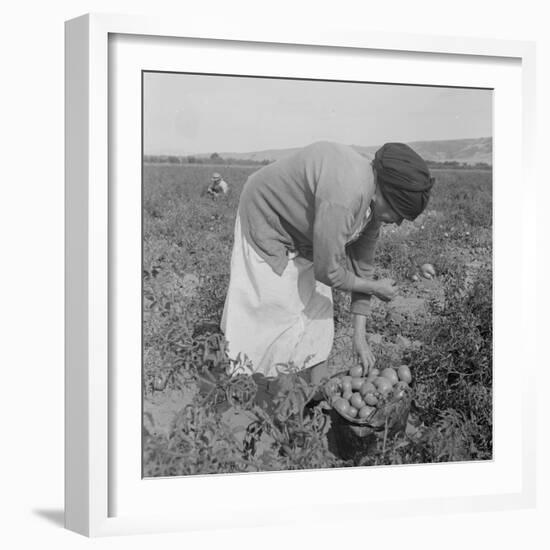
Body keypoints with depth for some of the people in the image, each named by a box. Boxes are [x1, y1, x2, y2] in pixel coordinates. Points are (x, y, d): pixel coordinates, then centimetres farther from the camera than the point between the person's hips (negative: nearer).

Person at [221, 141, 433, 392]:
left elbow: (362, 266, -2)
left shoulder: (372, 201, -12)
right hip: (266, 224, -8)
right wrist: (375, 288, -15)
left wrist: (359, 336, -1)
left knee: (317, 314, 8)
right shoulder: (343, 196, -40)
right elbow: (328, 272, -32)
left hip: (303, 237, 8)